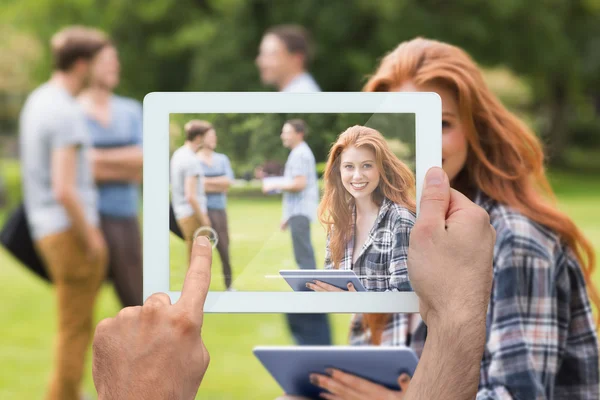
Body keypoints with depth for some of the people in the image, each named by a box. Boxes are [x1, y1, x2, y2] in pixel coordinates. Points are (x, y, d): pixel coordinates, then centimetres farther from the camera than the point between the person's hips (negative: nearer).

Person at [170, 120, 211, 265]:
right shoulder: (192, 161, -18)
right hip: (193, 215, -9)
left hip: (182, 214, 9)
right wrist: (204, 220, -15)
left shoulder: (177, 154, 11)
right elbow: (191, 197, -22)